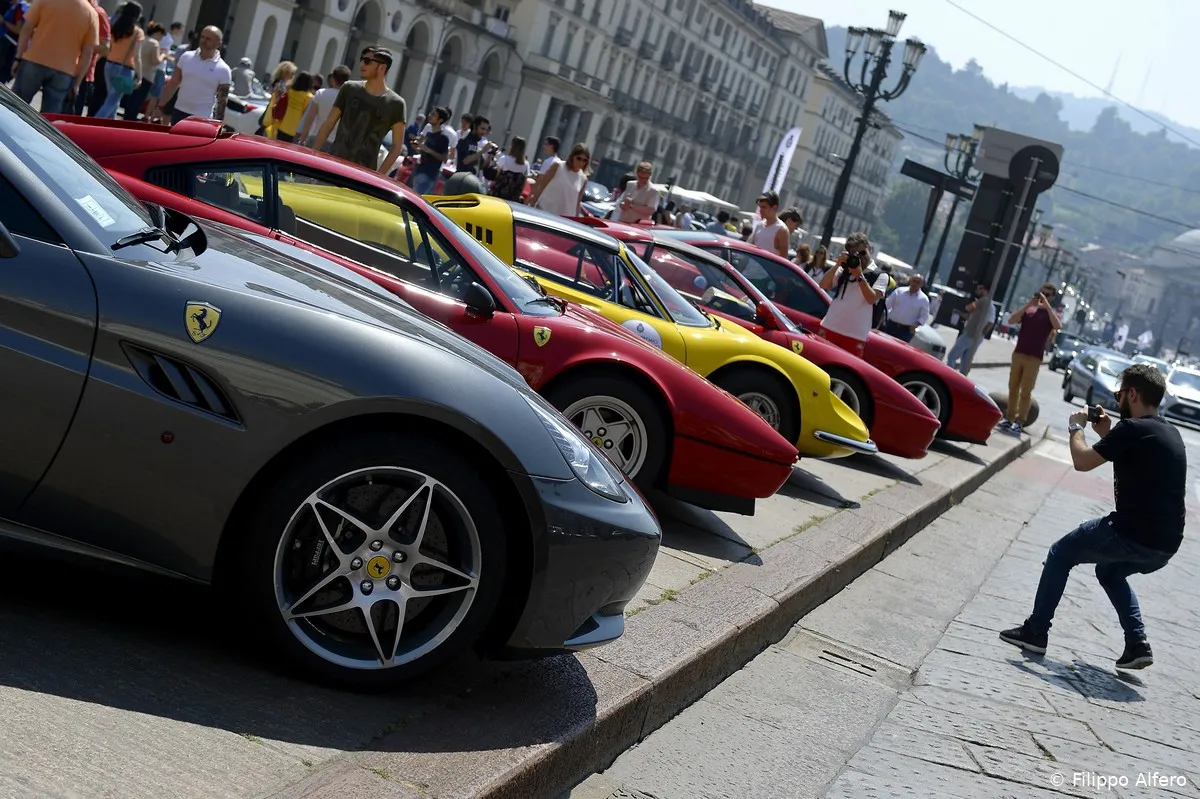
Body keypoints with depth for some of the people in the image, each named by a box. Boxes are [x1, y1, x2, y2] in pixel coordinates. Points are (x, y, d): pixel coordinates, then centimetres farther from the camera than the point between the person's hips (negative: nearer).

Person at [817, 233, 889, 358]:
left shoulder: (880, 275, 4)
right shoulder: (844, 269, 12)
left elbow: (871, 299, -10)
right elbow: (823, 285, 3)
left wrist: (860, 276, -18)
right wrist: (837, 264, -7)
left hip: (855, 335, -3)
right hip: (829, 328, 3)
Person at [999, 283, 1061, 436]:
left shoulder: (1051, 314, 2)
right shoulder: (1028, 311, 8)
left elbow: (1058, 326, -19)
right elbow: (1011, 321, -6)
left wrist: (1047, 306, -18)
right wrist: (1028, 304, -11)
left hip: (1034, 358, -3)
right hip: (1018, 354, 3)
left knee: (1025, 392, -5)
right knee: (1013, 388, 6)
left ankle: (1019, 423, -5)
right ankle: (1009, 418, 13)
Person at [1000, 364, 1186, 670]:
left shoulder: (1132, 429, -13)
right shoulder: (1171, 433, 14)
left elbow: (1082, 461, -11)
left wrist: (1076, 427, 5)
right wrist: (1108, 435, 22)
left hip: (1134, 534, -8)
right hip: (1166, 546, 8)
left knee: (1060, 553, 11)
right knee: (1109, 571, 33)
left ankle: (1036, 631, 13)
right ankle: (1137, 643, 20)